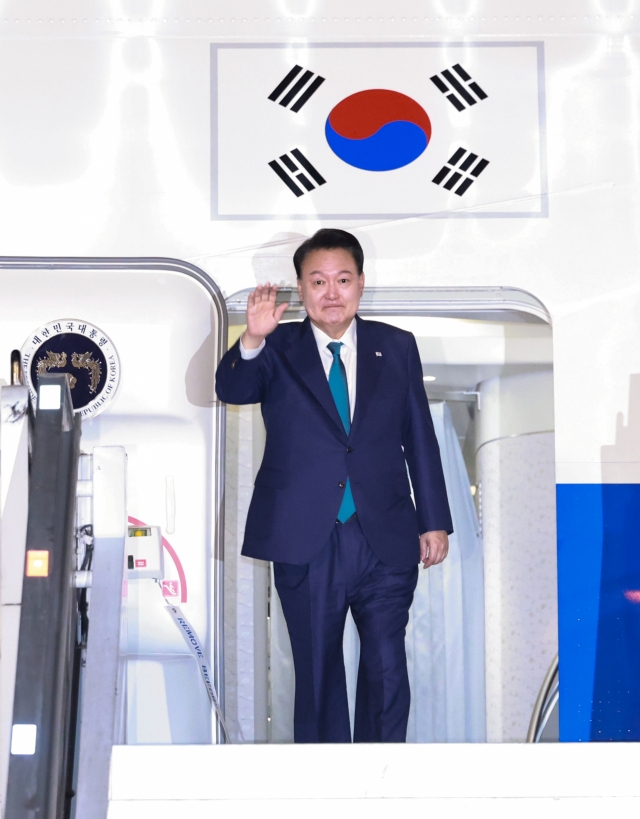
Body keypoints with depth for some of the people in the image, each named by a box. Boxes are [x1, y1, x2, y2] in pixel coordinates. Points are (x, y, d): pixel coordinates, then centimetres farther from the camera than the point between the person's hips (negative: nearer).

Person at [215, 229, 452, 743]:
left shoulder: (397, 347, 6)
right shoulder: (278, 350, 2)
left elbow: (420, 438, 8)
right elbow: (231, 390, -17)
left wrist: (435, 522, 6)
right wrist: (253, 340, -36)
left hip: (385, 541, 1)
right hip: (306, 545, -1)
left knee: (388, 672, 4)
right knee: (318, 674, 11)